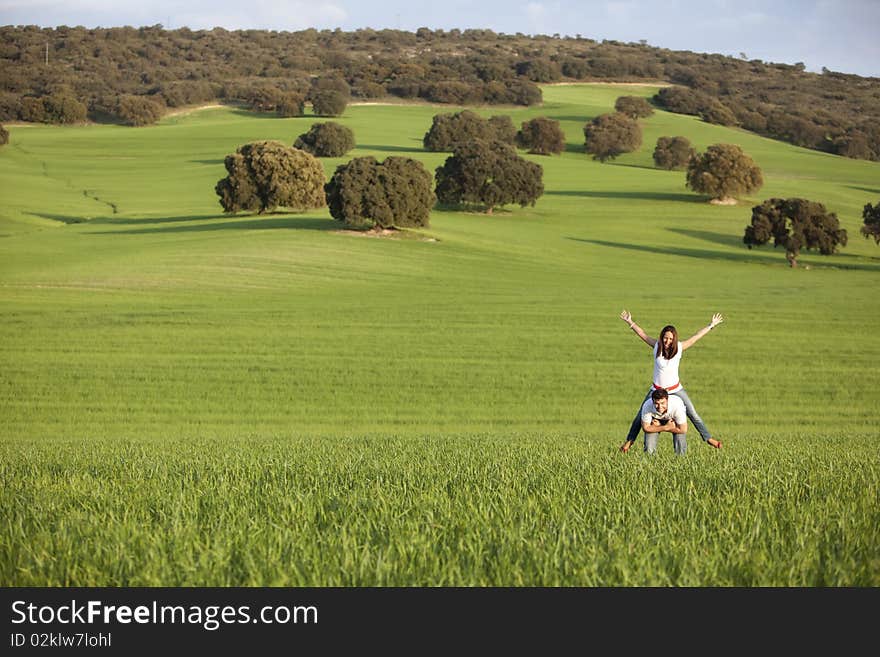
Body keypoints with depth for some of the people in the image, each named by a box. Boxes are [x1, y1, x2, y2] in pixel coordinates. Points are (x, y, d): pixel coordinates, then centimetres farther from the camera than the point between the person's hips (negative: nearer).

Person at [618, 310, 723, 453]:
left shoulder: (679, 348, -12)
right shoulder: (657, 346, -11)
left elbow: (696, 336, -6)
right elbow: (643, 334, -4)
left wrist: (711, 325, -4)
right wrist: (630, 322, -6)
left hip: (676, 389, 0)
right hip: (656, 389, 0)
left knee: (693, 414, 3)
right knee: (640, 416, 4)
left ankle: (708, 438, 15)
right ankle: (629, 440, 19)